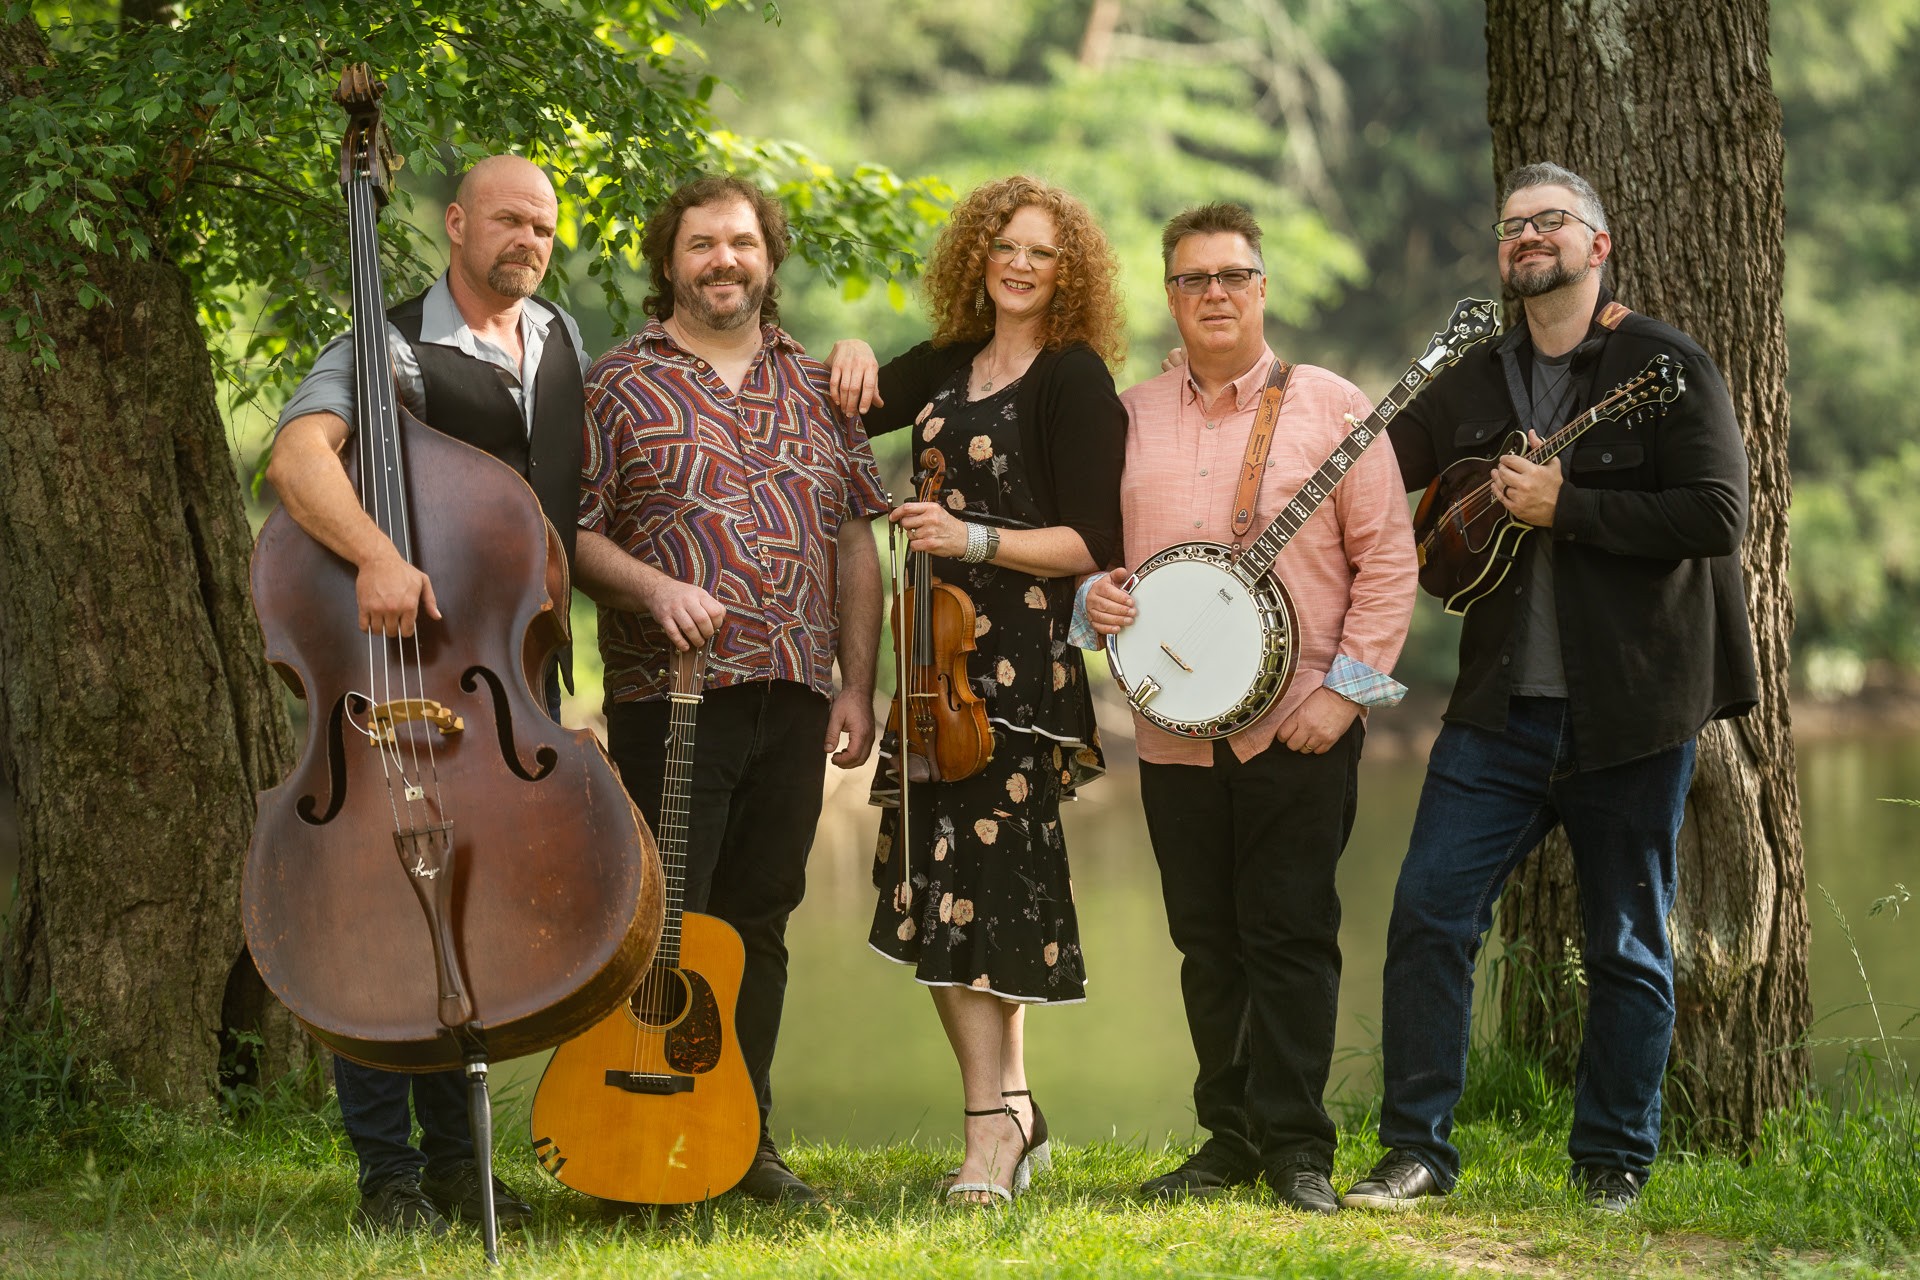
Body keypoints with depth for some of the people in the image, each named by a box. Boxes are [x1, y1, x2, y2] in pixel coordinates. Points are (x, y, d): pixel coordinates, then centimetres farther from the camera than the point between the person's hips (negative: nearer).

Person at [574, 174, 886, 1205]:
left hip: (793, 699, 4)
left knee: (760, 922, 10)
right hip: (668, 695, -4)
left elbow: (855, 541, 16)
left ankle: (747, 1140, 18)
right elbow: (569, 531, -2)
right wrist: (653, 587, -19)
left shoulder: (816, 389, 15)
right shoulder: (619, 385, 2)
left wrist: (857, 685, 9)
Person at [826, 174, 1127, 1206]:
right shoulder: (948, 364, 15)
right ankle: (1007, 1105, 14)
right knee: (935, 879, 4)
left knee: (986, 874, -10)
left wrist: (976, 540, -19)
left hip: (1022, 658, -7)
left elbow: (1092, 543, -10)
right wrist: (852, 364, 4)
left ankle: (994, 1121, -5)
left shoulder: (1077, 380, -5)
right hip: (940, 651, 7)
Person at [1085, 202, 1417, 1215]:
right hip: (1175, 729, 4)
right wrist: (1094, 592, -4)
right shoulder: (1130, 418, 11)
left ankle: (1295, 1146, 2)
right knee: (1207, 940, 8)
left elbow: (1387, 558, -1)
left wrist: (1347, 685, -9)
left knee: (1291, 935, -4)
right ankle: (1229, 1138, 17)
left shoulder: (1331, 407, 1)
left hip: (1300, 724, -4)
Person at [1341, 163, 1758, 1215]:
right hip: (1502, 704, 4)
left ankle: (1613, 1166, 16)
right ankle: (1418, 1150, 1)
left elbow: (1718, 513, -14)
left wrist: (1564, 508, -17)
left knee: (1627, 948, 5)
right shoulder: (1472, 385, 13)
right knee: (1428, 912, -6)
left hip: (1630, 711, -4)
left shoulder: (1667, 367, -3)